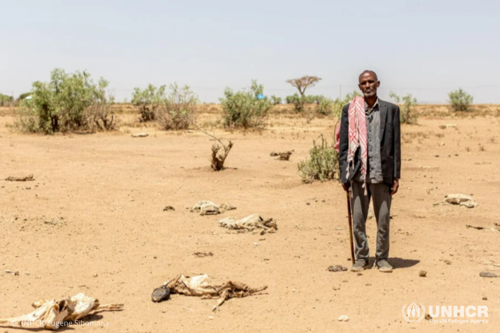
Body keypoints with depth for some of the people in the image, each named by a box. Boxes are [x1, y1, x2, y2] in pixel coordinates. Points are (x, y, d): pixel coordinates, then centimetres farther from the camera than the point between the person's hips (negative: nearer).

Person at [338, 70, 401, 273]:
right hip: (358, 174, 0)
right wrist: (344, 175, 0)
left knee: (383, 220, 6)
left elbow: (396, 144, 5)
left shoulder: (391, 110, 6)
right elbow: (343, 145, 5)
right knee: (357, 220, 4)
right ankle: (361, 257, 18)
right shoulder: (350, 110, 5)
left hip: (382, 174, 0)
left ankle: (382, 258, 19)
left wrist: (396, 176, 1)